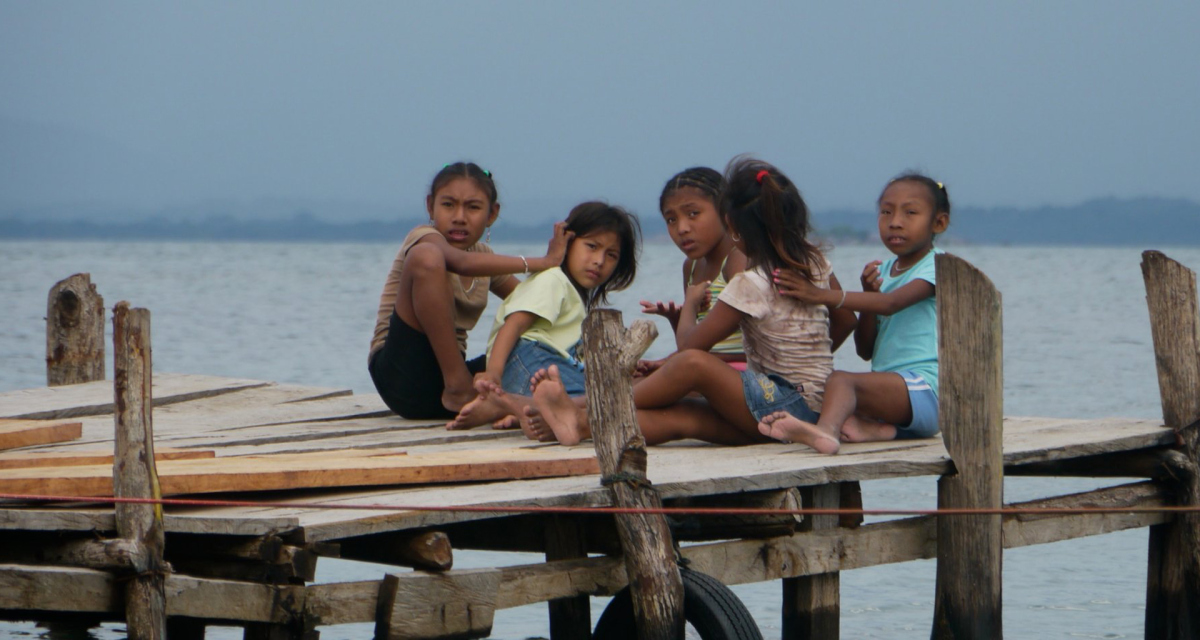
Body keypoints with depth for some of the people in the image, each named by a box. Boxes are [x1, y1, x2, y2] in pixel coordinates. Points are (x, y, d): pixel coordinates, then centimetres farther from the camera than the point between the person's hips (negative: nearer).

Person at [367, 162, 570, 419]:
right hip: (401, 376, -7)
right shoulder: (424, 238, -5)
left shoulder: (483, 257, 18)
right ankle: (458, 388, -26)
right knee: (426, 256, -26)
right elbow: (462, 262, -27)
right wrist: (542, 263, -27)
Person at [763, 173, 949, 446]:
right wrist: (869, 293, -1)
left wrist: (823, 296, -30)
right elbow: (866, 351, 15)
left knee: (841, 380, -31)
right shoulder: (882, 272, 21)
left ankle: (825, 429, -65)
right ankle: (879, 428, -31)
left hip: (924, 389, -9)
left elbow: (892, 303, -23)